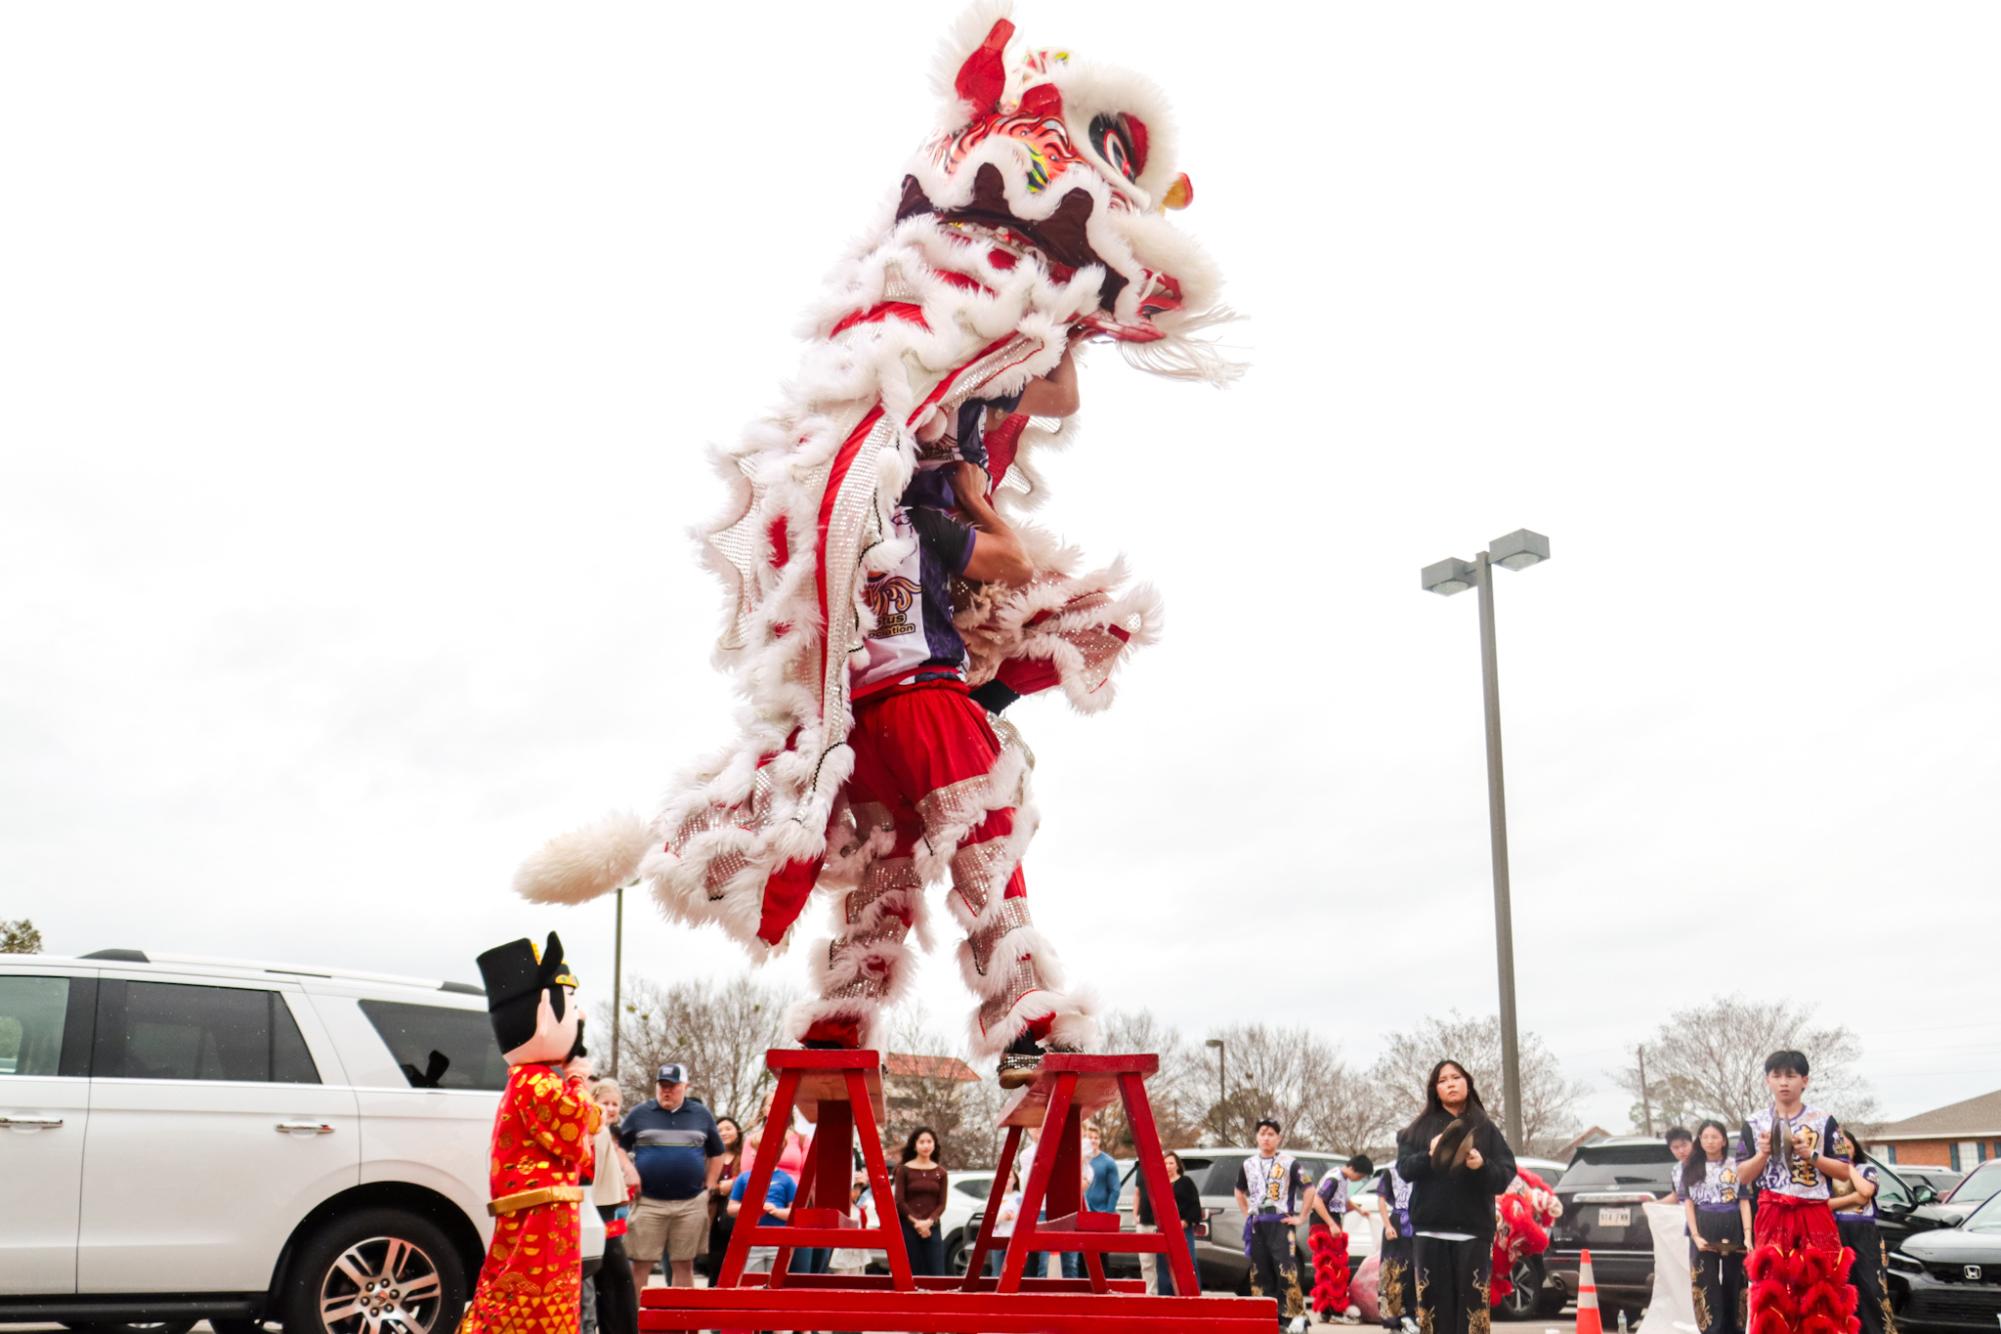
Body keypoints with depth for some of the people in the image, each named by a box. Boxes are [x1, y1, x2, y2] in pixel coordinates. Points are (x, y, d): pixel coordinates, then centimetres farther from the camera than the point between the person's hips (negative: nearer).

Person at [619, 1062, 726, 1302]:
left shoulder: (702, 1115, 10)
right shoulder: (639, 1114, 5)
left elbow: (716, 1153, 21)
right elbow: (617, 1147, 11)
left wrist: (709, 1186, 13)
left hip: (691, 1203, 2)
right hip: (648, 1202, -2)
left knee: (684, 1265, 5)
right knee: (641, 1265, -3)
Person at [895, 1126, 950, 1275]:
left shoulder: (940, 1172, 9)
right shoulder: (904, 1170, 1)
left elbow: (942, 1203, 5)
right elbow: (899, 1201, -3)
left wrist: (928, 1222, -11)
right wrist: (916, 1222, -12)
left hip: (932, 1228, 2)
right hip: (908, 1228, -2)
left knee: (936, 1272, -4)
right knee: (911, 1273, -2)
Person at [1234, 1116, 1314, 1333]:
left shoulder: (1289, 1163, -2)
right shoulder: (1249, 1164, 12)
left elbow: (1309, 1189, -1)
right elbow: (1240, 1192, 28)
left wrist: (1300, 1217, -3)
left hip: (1281, 1223, -5)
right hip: (1256, 1225, 5)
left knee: (1286, 1270, -14)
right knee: (1260, 1272, 6)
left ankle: (1297, 1315, -12)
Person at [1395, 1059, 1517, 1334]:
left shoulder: (1486, 1128, 10)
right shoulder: (1420, 1128, 12)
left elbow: (1507, 1175, 2)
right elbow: (1404, 1168, 2)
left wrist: (1483, 1166, -19)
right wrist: (1429, 1156, -16)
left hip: (1473, 1231, -1)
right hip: (1430, 1231, 1)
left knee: (1473, 1306, -7)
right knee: (1434, 1304, -1)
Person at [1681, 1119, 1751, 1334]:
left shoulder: (1736, 1167, 6)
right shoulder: (1690, 1168, 9)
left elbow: (1744, 1201, 2)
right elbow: (1688, 1202, 5)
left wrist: (1747, 1234, -9)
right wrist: (1695, 1235, -6)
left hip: (1732, 1230, 0)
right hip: (1704, 1231, 0)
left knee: (1734, 1282, 4)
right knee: (1705, 1284, -3)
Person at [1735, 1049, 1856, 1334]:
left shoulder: (1824, 1122, 5)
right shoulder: (1754, 1123, 8)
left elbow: (1844, 1172, 3)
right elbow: (1743, 1176, 8)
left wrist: (1811, 1155, -10)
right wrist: (1763, 1154, -9)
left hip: (1815, 1217, -1)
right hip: (1772, 1217, 1)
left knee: (1821, 1290, -4)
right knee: (1771, 1292, -3)